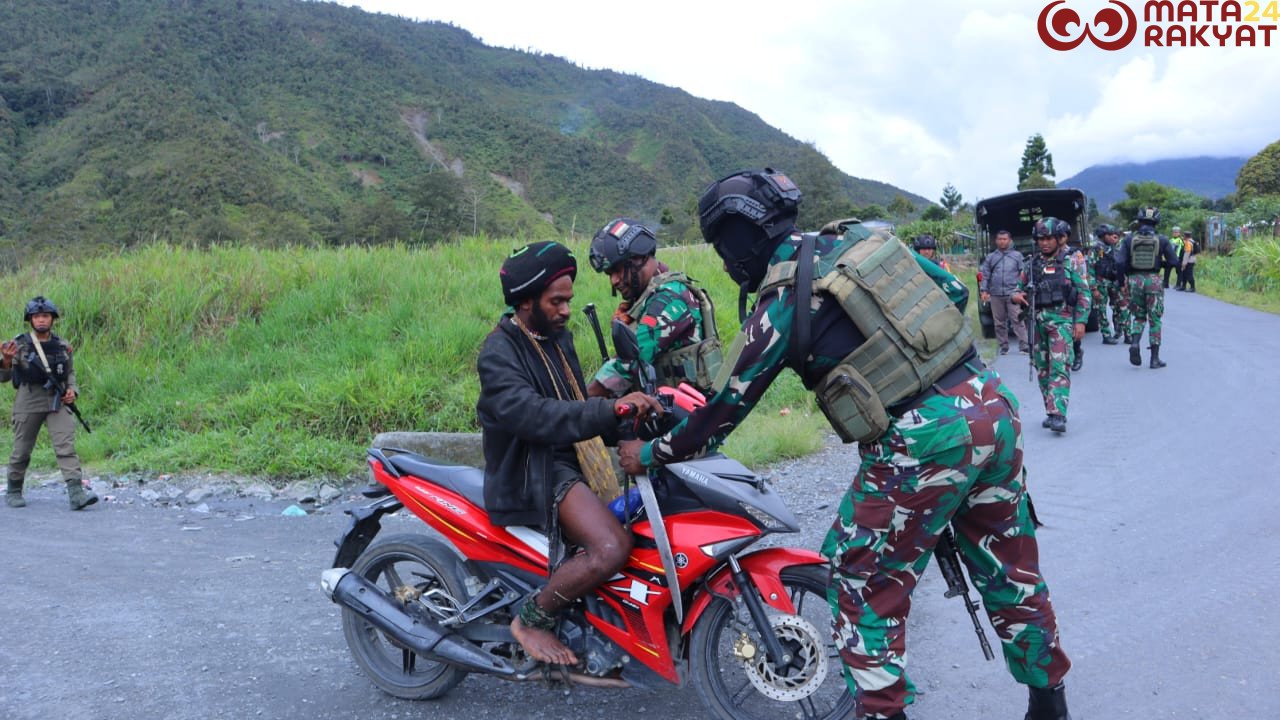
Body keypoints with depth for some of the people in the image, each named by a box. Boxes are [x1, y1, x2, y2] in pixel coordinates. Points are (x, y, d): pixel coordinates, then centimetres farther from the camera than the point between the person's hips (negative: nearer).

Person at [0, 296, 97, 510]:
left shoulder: (62, 346, 7)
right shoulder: (19, 345, -1)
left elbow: (70, 372, 21)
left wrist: (72, 389, 3)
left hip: (58, 403, 1)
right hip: (28, 403, -1)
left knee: (66, 447, -12)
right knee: (22, 451, 9)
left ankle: (77, 493, -20)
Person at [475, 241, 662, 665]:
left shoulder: (557, 336, 14)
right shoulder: (499, 353, -15)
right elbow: (533, 415, -32)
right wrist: (610, 409, -41)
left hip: (574, 459, 10)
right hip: (534, 471, -10)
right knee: (611, 548, -28)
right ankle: (531, 620, -6)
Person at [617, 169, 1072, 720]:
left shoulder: (780, 306, -8)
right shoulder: (867, 240, 9)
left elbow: (723, 412, -1)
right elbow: (954, 292, 18)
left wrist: (647, 454, 13)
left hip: (921, 442, -8)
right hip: (993, 405, 8)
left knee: (862, 581, 10)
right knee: (1009, 568, 22)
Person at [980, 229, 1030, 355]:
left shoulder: (1017, 255, 7)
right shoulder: (990, 257, 13)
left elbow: (1023, 274, 2)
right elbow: (984, 275, 9)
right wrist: (983, 290, -1)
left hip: (1013, 293, -3)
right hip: (995, 295, 3)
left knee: (1018, 320, -9)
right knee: (999, 322, 7)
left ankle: (1024, 346, -10)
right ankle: (1003, 346, 15)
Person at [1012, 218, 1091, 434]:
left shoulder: (1070, 262, 2)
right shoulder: (1032, 263, 13)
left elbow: (1084, 293, 1)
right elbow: (1021, 287, 21)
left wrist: (1081, 321, -7)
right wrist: (1016, 295, -3)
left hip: (1061, 319, -5)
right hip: (1037, 321, 5)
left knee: (1059, 368, -14)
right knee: (1042, 369, 9)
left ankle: (1058, 415, -20)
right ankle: (1051, 411, 19)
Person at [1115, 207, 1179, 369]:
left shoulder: (1129, 239, -1)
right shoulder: (1162, 240, -3)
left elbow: (1120, 262, -7)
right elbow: (1173, 261, -1)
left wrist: (1127, 274, 9)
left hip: (1134, 280, 1)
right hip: (1153, 280, -1)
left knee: (1138, 316, 18)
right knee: (1155, 319, 6)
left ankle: (1135, 343, -9)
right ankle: (1155, 358, 8)